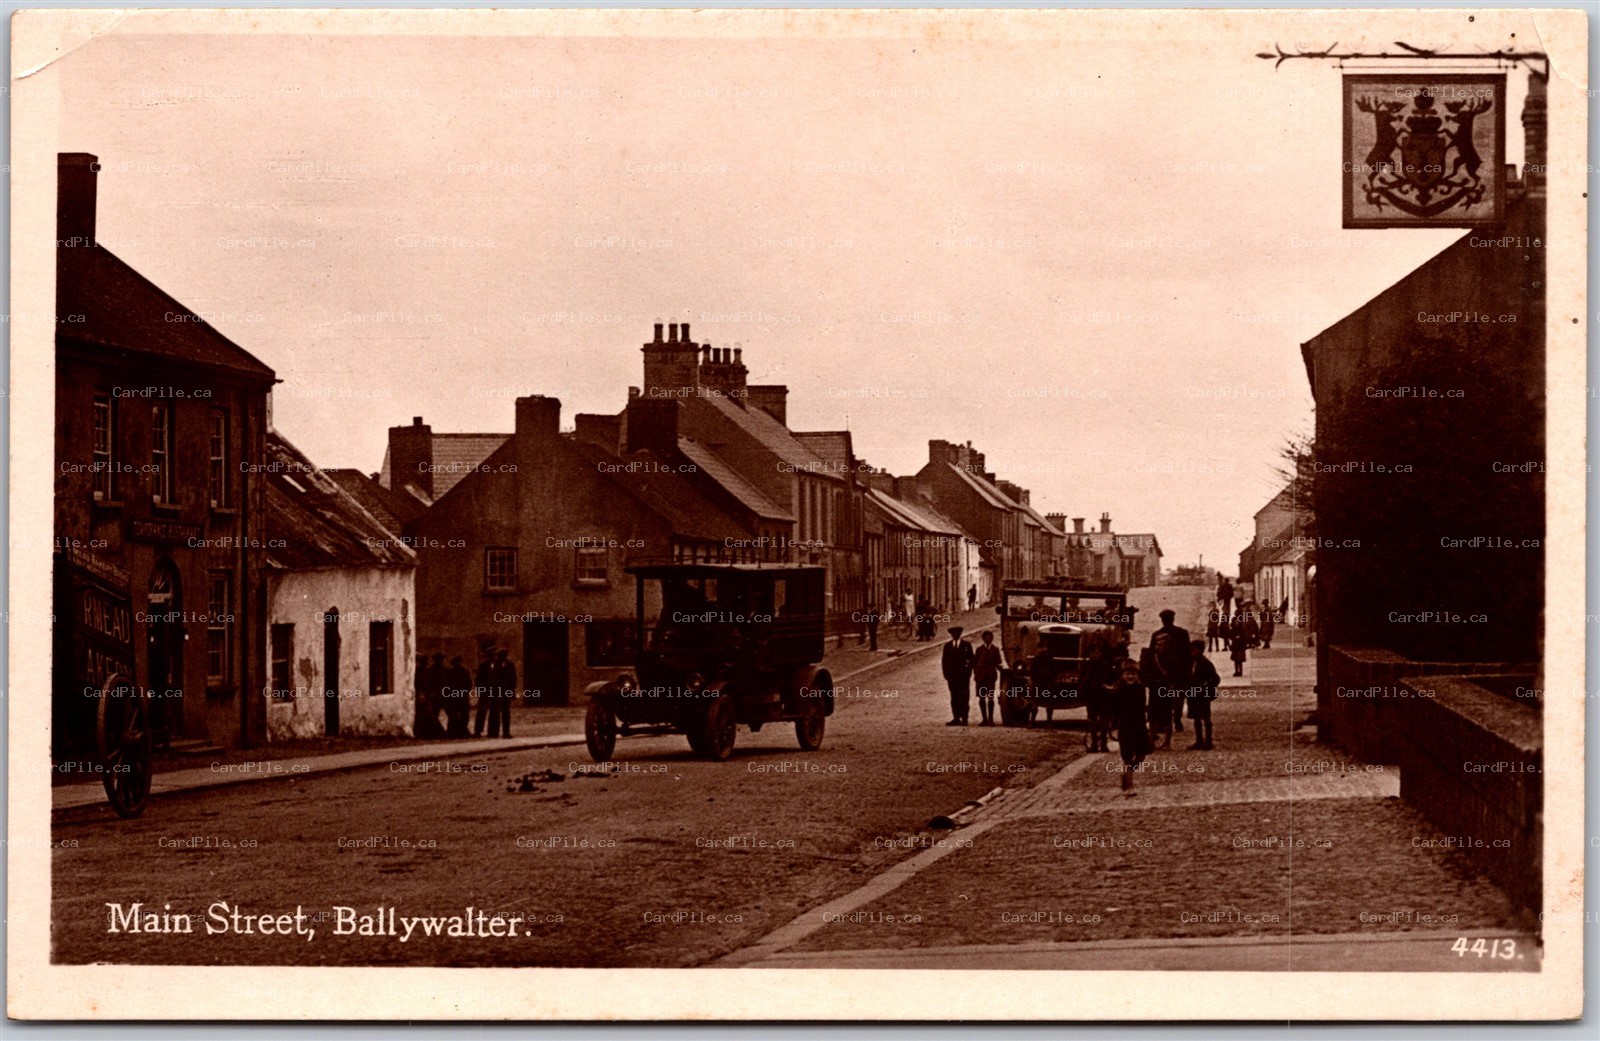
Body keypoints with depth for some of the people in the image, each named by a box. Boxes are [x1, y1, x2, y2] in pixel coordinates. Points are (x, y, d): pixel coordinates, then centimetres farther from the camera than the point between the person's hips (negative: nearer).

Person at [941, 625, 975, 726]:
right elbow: (944, 660, 13)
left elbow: (971, 660, 3)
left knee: (964, 698, -6)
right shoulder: (947, 646, 13)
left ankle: (964, 719, -5)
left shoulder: (966, 645, 5)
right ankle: (956, 718, 2)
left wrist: (968, 672, -5)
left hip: (963, 676, -3)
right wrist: (946, 673, 3)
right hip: (951, 675, 3)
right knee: (954, 698, 2)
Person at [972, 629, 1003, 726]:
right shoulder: (979, 649, 10)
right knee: (981, 698, 2)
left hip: (991, 676, -2)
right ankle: (985, 719, 7)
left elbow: (998, 663, 7)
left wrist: (1000, 666, -14)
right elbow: (975, 663, 9)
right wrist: (975, 674, -2)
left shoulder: (995, 649, 8)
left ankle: (990, 719, -7)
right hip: (980, 676, 2)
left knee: (990, 698, -9)